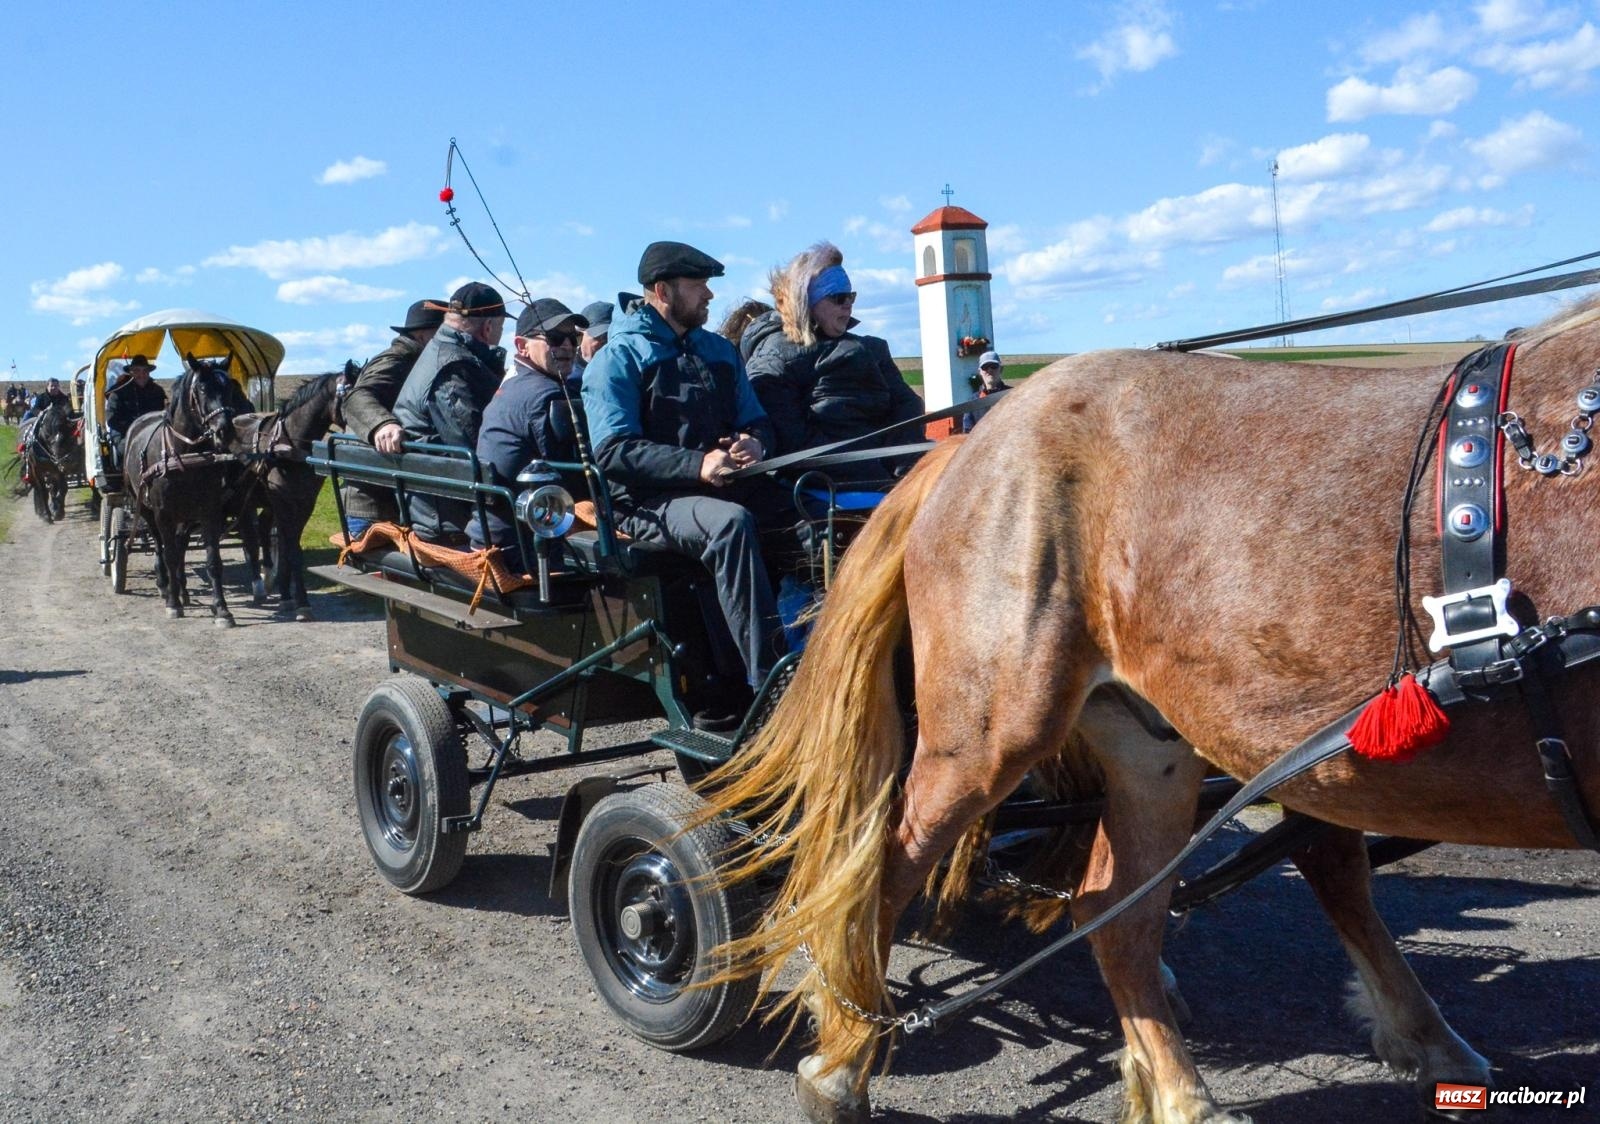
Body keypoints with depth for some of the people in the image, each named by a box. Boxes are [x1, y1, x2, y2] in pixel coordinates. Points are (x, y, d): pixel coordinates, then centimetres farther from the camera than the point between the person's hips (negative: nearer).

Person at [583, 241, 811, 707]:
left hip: (728, 485, 6)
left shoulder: (719, 350, 21)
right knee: (731, 522, -38)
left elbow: (756, 421, 21)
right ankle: (767, 682, -41)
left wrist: (753, 443, -6)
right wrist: (697, 465, -24)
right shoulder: (619, 357, 2)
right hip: (650, 500, -6)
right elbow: (612, 450, -11)